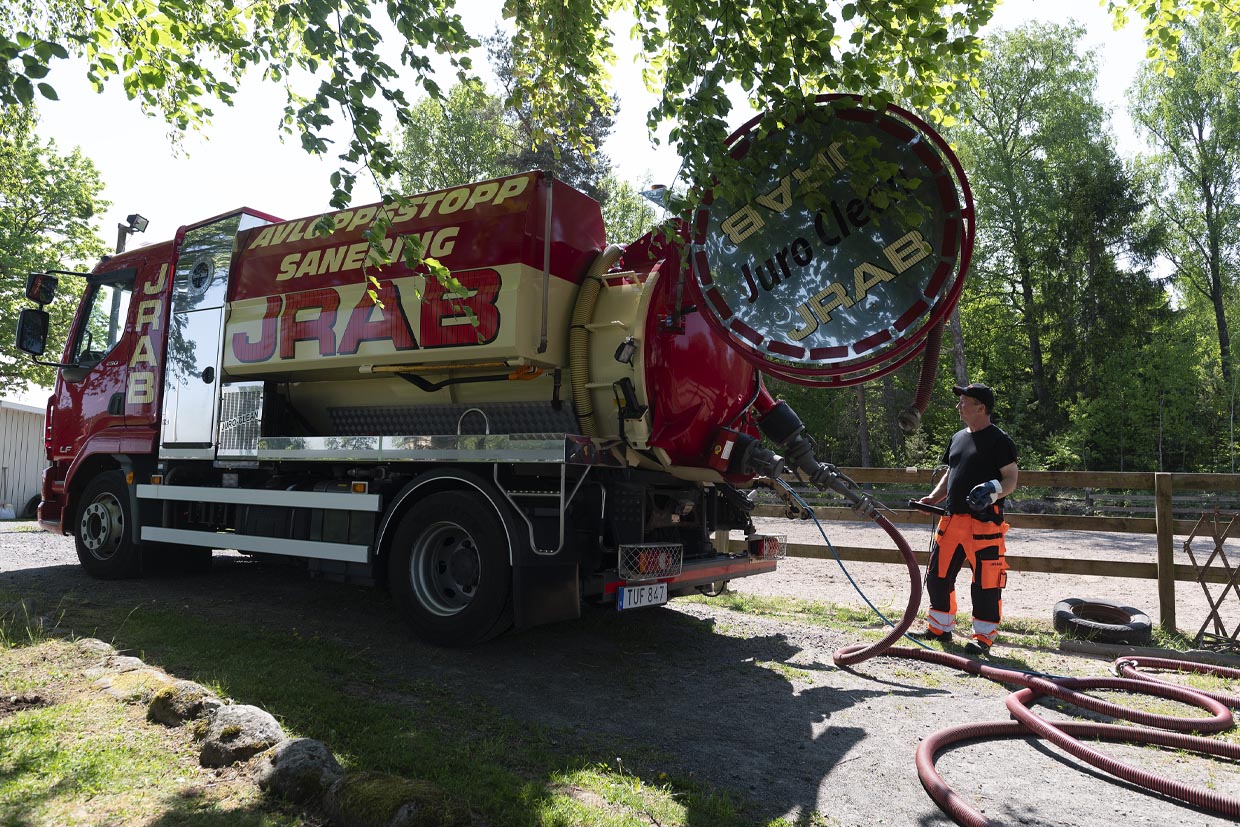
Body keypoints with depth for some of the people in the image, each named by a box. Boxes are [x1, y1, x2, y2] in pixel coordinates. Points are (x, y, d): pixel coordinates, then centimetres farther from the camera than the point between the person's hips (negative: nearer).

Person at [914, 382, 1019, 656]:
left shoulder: (999, 440, -5)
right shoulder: (958, 437, 17)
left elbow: (1011, 480, -8)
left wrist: (994, 490, -28)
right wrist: (933, 497, 11)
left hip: (984, 523, -8)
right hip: (952, 519, 8)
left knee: (985, 582, -2)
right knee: (938, 575, 12)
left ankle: (983, 636, 11)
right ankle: (940, 628, 26)